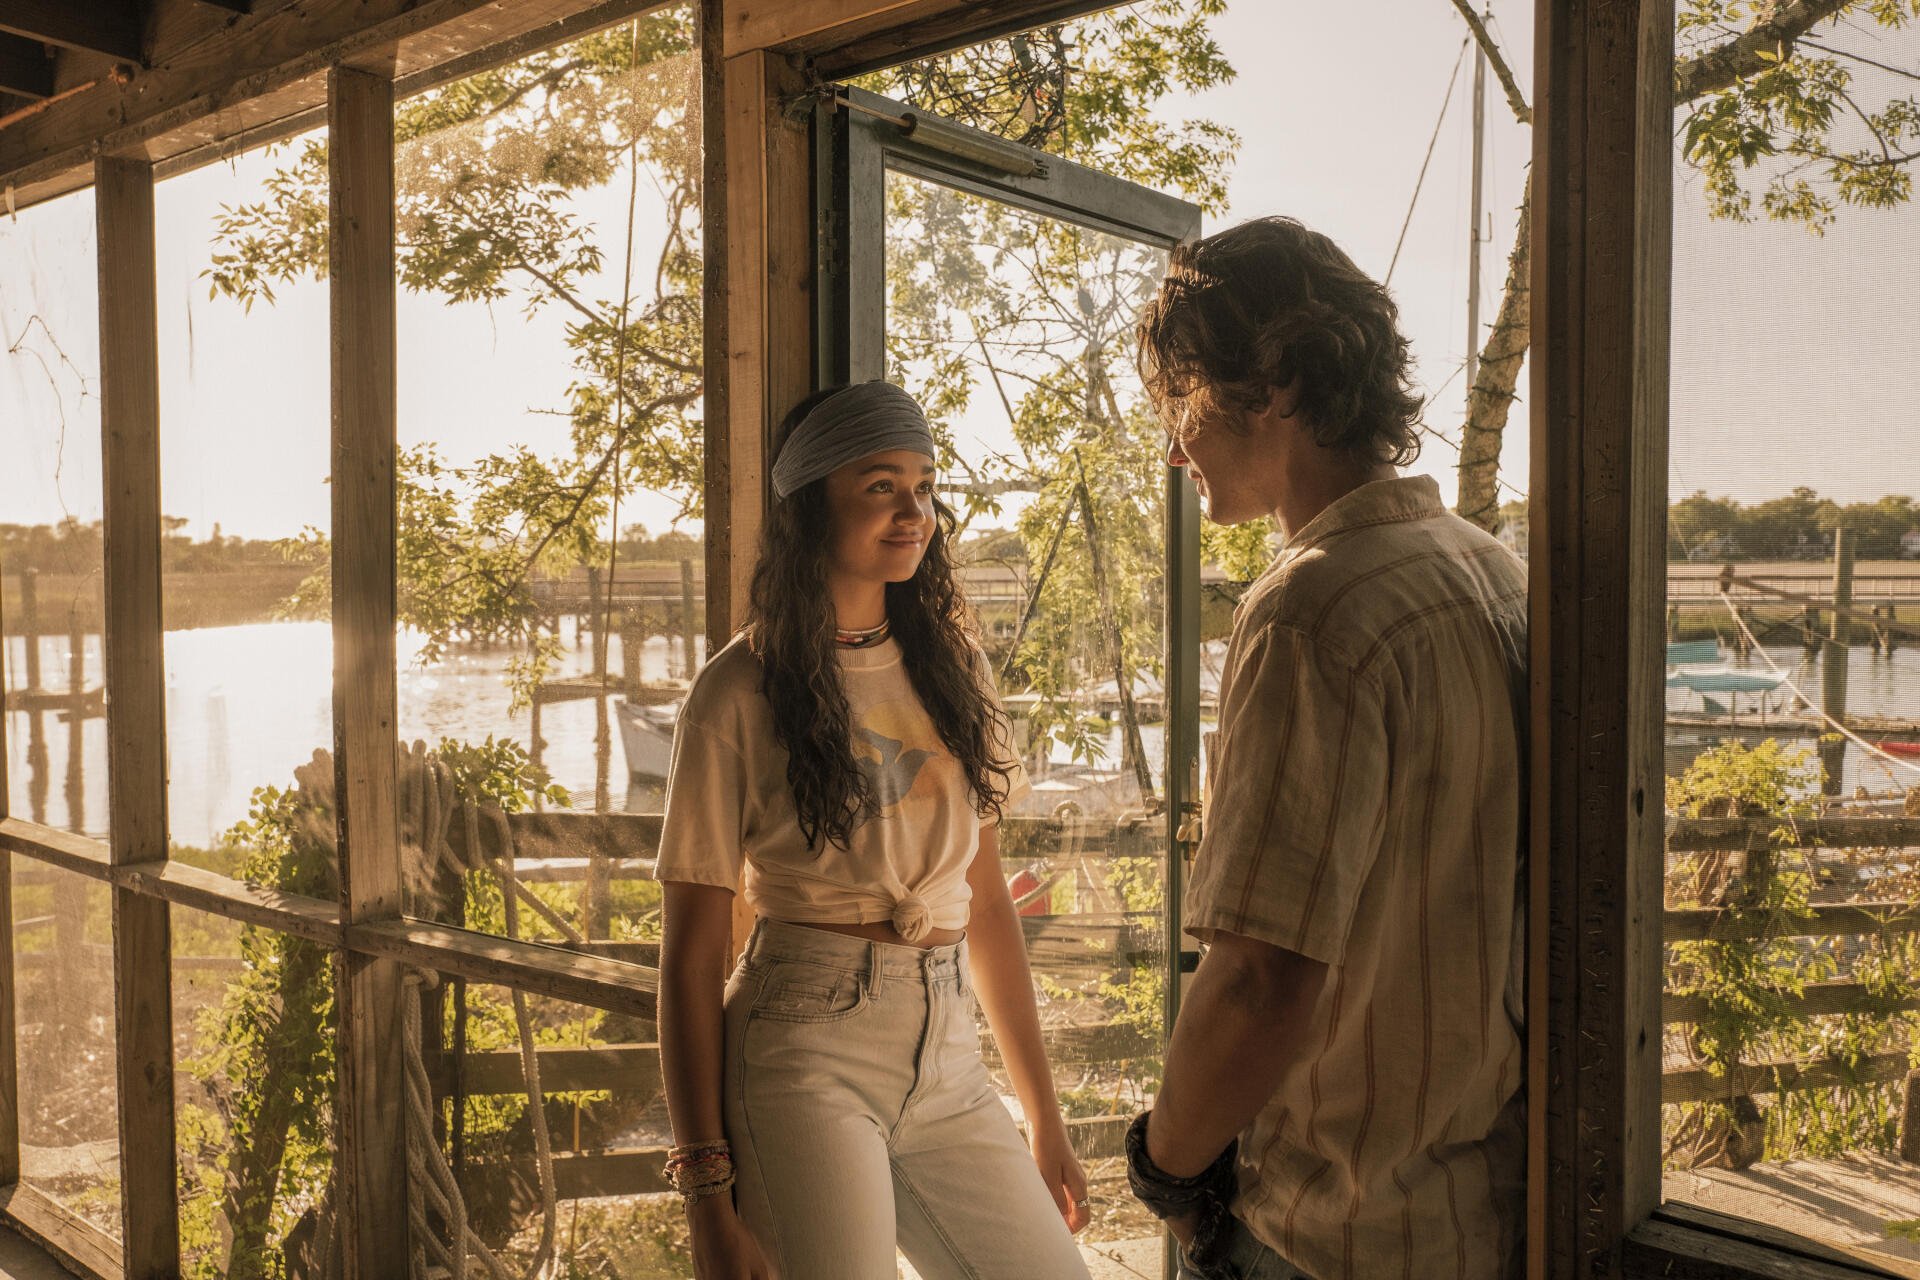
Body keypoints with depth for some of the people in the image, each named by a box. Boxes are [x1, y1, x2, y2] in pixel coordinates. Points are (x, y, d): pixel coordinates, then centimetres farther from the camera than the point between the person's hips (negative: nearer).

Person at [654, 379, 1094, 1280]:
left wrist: (1043, 1118, 11)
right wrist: (708, 1200, -10)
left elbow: (985, 898, 12)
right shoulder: (742, 692, -6)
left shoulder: (950, 661, 9)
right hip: (806, 1058, -5)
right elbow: (691, 956, -6)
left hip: (946, 1060, 5)